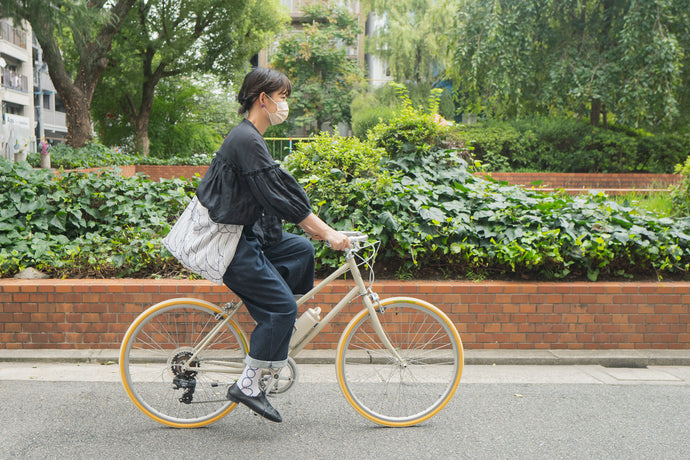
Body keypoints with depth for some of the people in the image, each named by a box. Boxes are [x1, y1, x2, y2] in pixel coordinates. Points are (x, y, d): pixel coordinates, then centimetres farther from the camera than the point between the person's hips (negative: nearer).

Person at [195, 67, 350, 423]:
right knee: (281, 306, -8)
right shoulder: (247, 140, -18)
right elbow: (277, 196, -23)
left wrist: (312, 226, 16)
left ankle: (271, 329, 16)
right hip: (229, 243, -10)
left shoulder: (249, 138, 15)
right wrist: (328, 232, -19)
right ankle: (247, 385, 2)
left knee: (301, 250, 12)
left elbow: (277, 192, 19)